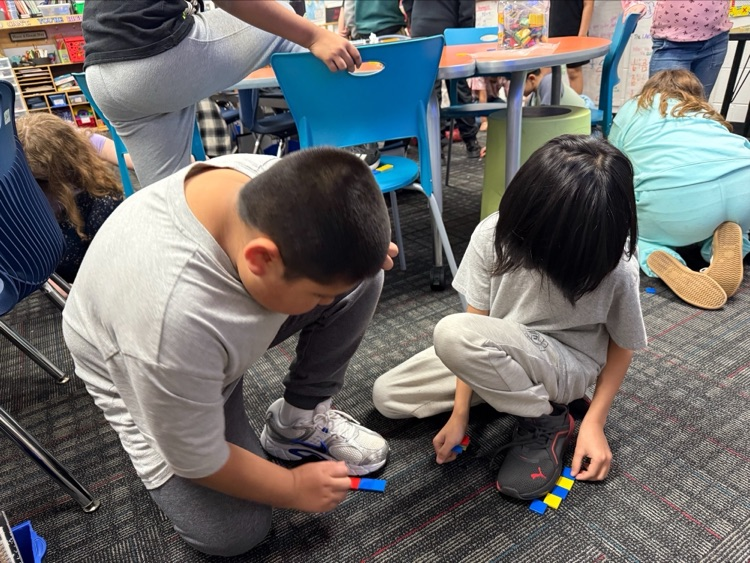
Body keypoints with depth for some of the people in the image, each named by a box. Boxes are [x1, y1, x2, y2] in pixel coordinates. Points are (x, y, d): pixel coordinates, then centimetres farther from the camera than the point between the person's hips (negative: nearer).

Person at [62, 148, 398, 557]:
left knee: (362, 276, -14)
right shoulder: (172, 320, -43)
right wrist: (295, 489, -10)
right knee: (234, 534, -7)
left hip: (227, 317, 5)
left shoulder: (276, 181, -27)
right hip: (141, 367, -4)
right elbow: (197, 463, -24)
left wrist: (361, 244, -18)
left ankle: (299, 420, 2)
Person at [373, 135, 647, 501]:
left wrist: (593, 423, -11)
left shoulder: (616, 268, -25)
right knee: (386, 396, 0)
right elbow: (478, 318, -13)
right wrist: (460, 413, -12)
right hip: (502, 351, 5)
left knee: (453, 333, -34)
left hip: (568, 364, -4)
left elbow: (622, 344, -6)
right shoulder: (494, 234, -21)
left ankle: (545, 421, -9)